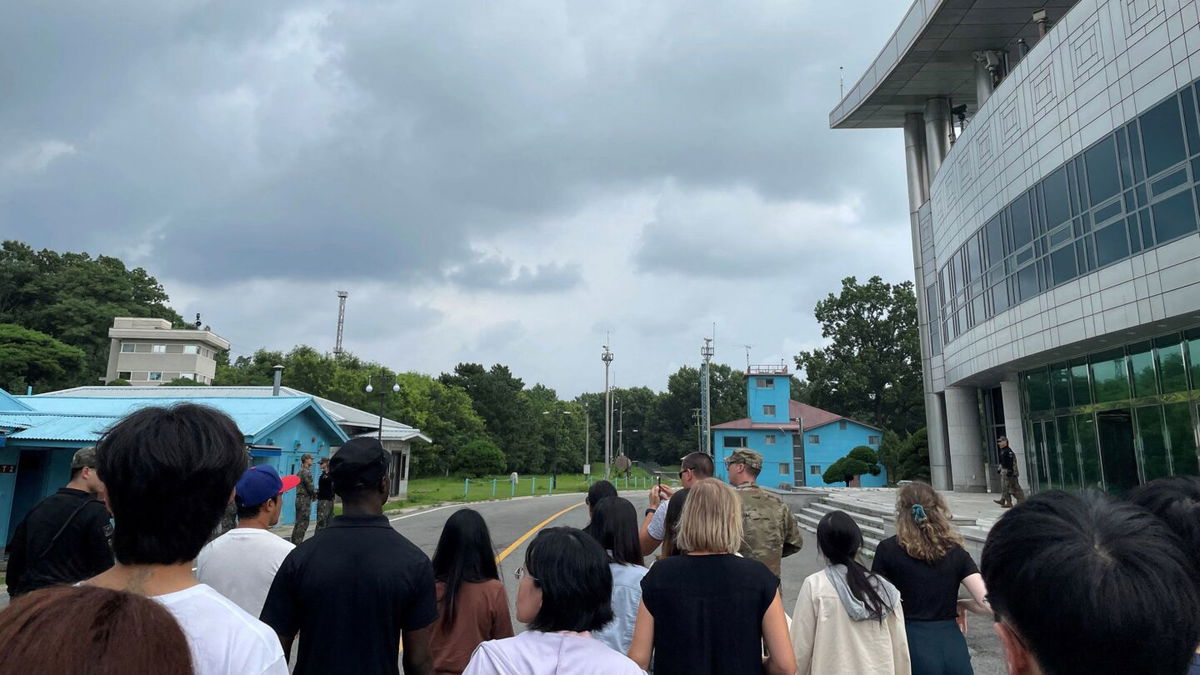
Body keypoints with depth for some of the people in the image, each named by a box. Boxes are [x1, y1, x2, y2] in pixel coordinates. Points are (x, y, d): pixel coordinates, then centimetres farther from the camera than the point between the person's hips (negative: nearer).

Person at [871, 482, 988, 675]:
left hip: (912, 646, -2)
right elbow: (988, 603, -3)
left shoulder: (887, 550, -5)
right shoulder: (955, 552, 3)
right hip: (952, 645, 3)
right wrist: (959, 604, 13)